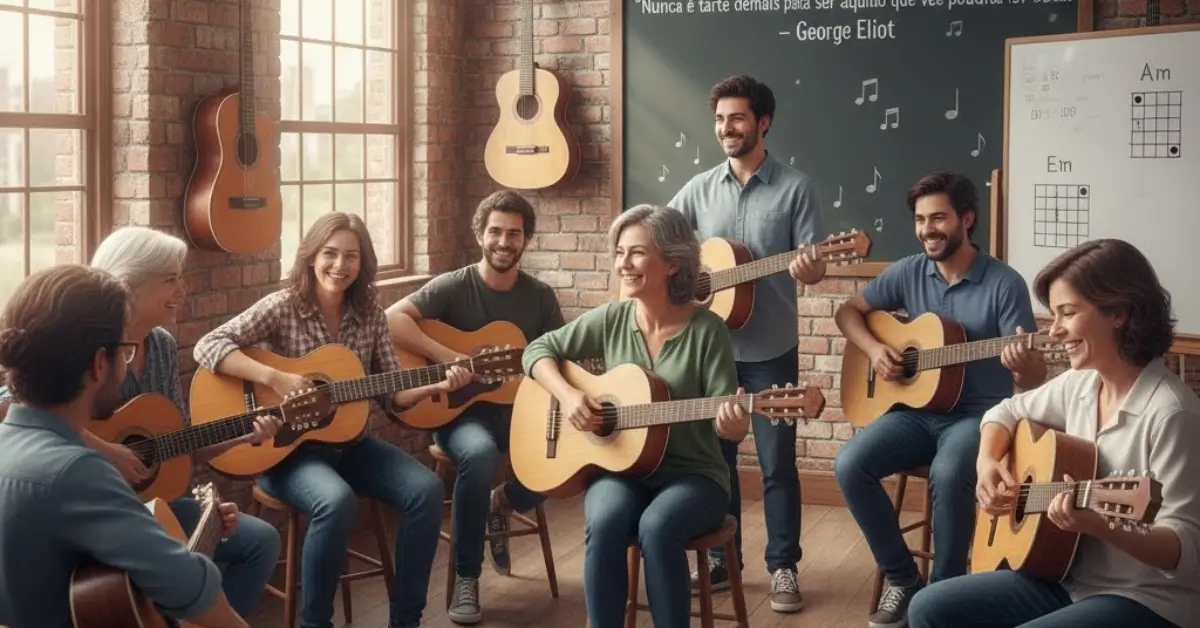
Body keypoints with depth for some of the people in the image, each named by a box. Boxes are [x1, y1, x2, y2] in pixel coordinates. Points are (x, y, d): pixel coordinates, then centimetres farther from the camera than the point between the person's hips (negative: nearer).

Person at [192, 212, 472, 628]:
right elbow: (208, 347, -19)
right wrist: (275, 379, -28)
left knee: (427, 490, -15)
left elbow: (392, 395, 5)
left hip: (348, 442, 5)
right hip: (289, 449, -5)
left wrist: (435, 386, -13)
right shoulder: (283, 307, -10)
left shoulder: (370, 314, 3)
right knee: (337, 502, -34)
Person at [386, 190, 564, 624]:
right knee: (480, 454, -38)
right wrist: (448, 358, -25)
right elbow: (393, 319, -18)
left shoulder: (541, 296, 7)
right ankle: (466, 577, -19)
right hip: (460, 412, -4)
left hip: (517, 409, 4)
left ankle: (503, 505, 9)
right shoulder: (453, 287, -6)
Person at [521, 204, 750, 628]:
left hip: (692, 475, -2)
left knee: (657, 526, -34)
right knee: (605, 522, -31)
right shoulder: (610, 320, 2)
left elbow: (726, 422, -10)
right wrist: (566, 395, -9)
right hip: (620, 468, 2)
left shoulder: (707, 330, -8)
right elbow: (538, 350, 10)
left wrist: (735, 423, -34)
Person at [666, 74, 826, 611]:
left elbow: (814, 268, -6)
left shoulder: (795, 187, -5)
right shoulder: (700, 188, 5)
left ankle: (783, 567, 14)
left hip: (770, 350, -3)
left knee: (777, 462, 2)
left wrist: (809, 270, -29)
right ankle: (720, 559, 24)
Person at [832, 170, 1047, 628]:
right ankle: (902, 577, -3)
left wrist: (1022, 364, -36)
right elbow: (848, 311, 14)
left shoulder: (1004, 283, -10)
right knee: (849, 466, -20)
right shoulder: (908, 272, 3)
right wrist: (873, 349, -6)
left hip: (980, 413, -4)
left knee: (948, 475, -36)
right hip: (918, 409, 5)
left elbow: (1035, 379, -11)